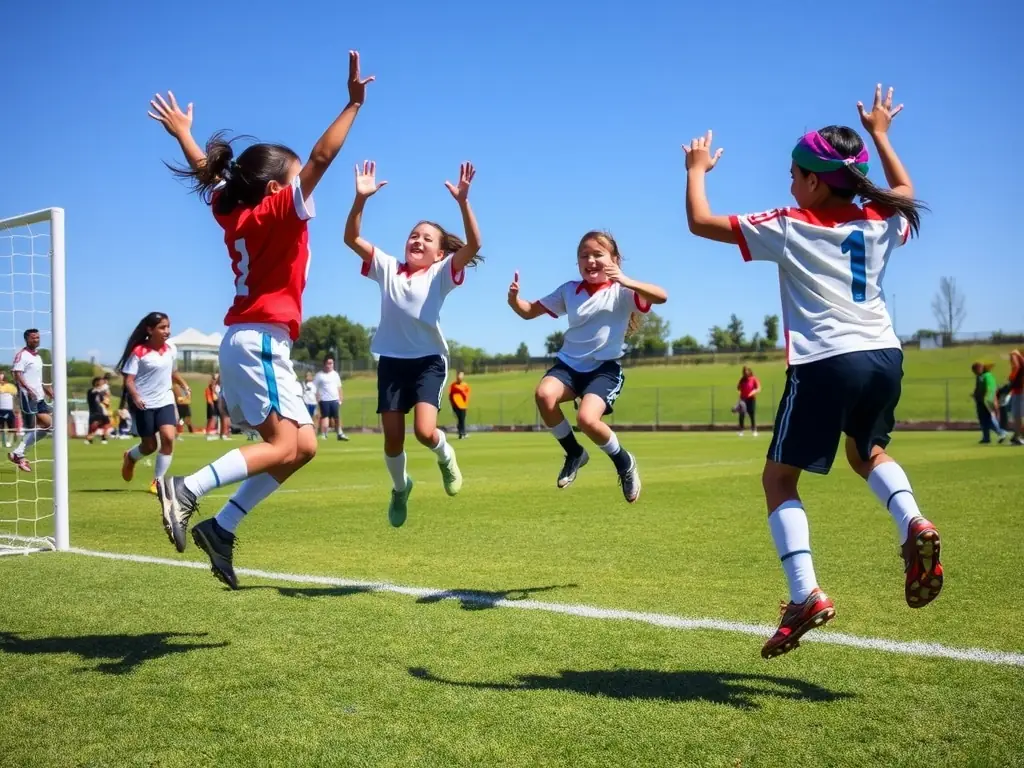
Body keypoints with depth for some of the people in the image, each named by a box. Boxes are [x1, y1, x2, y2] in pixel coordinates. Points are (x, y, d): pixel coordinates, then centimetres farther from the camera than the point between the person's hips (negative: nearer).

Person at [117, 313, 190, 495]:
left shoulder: (171, 349, 4)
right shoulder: (139, 352, -13)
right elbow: (128, 379, -14)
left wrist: (183, 384, 9)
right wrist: (135, 396, -30)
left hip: (165, 401, 4)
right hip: (144, 404, -4)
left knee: (169, 438, -17)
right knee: (150, 445, 5)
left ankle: (158, 481, -2)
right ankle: (130, 456, 42)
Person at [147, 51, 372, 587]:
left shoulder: (231, 212, 13)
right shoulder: (279, 211, -7)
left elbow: (207, 173, 29)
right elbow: (321, 158, -15)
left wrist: (181, 132, 44)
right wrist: (353, 103, -14)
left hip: (248, 341, 9)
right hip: (259, 340, -9)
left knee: (303, 445, 7)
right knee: (283, 446, -14)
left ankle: (221, 528, 4)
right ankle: (186, 490, -20)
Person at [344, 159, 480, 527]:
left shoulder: (441, 273, 0)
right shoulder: (387, 268, 6)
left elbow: (473, 245, -16)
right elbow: (351, 238, -2)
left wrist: (462, 201, -28)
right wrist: (361, 199, -16)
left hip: (428, 359, -2)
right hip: (391, 359, 3)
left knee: (424, 431, -21)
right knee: (393, 439, 5)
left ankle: (445, 454, 15)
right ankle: (400, 488, 34)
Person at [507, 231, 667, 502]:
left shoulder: (621, 291, -4)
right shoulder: (569, 290, 9)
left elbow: (661, 297, -21)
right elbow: (529, 311, 14)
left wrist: (626, 281, -33)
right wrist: (514, 299, -8)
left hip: (605, 367, -4)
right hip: (569, 363, 4)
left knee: (587, 418, -28)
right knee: (544, 394, -28)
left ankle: (624, 462, 5)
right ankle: (574, 453, -1)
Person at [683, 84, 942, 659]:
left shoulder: (789, 228, -3)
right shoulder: (880, 223, 12)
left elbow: (700, 222, 0)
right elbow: (906, 193, 37)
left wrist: (697, 169, 17)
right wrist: (881, 134, 46)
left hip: (827, 364, -5)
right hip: (885, 357, 6)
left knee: (779, 478, 7)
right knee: (867, 450, 32)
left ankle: (807, 596, -8)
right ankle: (913, 524, 4)